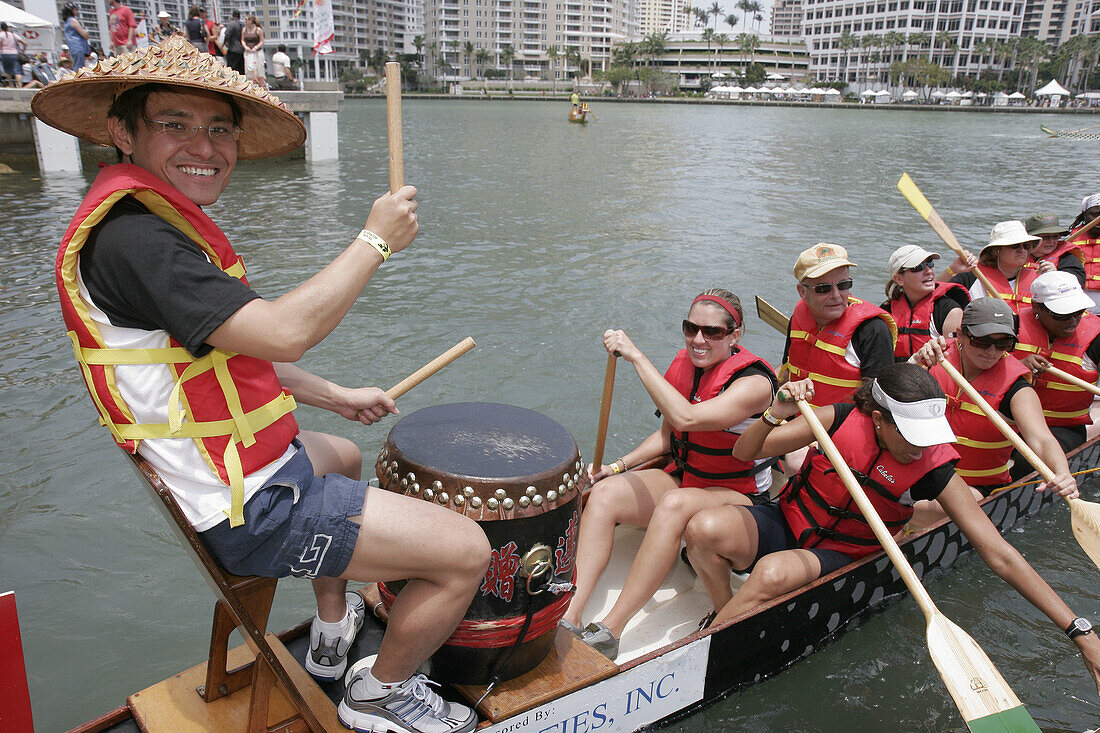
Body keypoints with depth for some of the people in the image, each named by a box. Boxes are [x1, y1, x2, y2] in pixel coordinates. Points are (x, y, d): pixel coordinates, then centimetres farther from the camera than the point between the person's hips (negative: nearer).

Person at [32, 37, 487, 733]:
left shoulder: (162, 223, 10)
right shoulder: (130, 237, -24)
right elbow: (282, 331, -33)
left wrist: (336, 397, 15)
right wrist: (376, 240, -21)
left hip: (242, 467, 11)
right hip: (249, 512, -11)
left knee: (342, 455, 40)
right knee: (467, 551, -9)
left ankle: (332, 634, 46)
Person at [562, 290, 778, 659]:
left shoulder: (753, 382, -20)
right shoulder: (683, 364, 1)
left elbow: (686, 417, -37)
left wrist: (636, 356, -34)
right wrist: (619, 466, 0)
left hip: (738, 496, -6)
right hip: (682, 477, 7)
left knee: (676, 503, -38)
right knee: (605, 493, -19)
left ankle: (610, 631, -34)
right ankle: (570, 617, -27)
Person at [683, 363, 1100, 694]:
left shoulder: (933, 467, -16)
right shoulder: (843, 420, -16)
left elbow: (999, 554, -14)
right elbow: (745, 452, -14)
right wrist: (776, 414, -35)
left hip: (839, 558, -1)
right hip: (788, 524, 1)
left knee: (774, 573, -37)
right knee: (704, 529, -30)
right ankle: (727, 614, 1)